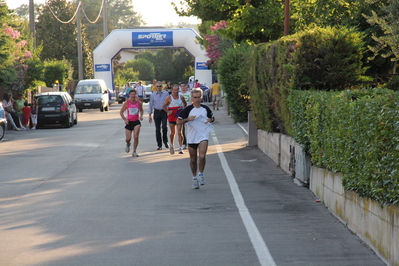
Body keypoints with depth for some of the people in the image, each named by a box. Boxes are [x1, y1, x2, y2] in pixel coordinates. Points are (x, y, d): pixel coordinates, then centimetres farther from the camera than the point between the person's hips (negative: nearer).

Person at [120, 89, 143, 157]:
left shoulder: (139, 103, -1)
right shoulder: (126, 103, -7)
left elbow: (141, 110, 18)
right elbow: (121, 112, 1)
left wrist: (141, 116, -2)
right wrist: (125, 119, -11)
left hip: (136, 122, 1)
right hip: (129, 122, -1)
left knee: (136, 137, -14)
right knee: (128, 138, 0)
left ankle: (134, 152, -1)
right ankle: (128, 144, 38)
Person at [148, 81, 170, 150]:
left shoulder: (166, 94, 2)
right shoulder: (153, 95, 7)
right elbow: (151, 105, 11)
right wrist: (149, 115, 8)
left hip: (164, 112, -2)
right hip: (157, 112, 2)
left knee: (164, 127, -18)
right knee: (157, 129, 3)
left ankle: (165, 141, 4)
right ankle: (159, 145, 10)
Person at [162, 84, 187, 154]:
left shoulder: (181, 97, 4)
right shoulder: (169, 98, -2)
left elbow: (185, 104, 20)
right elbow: (164, 106, 5)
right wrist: (168, 111, -8)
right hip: (172, 117, 0)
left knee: (179, 132, -8)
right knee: (172, 133, 9)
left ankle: (180, 148, -9)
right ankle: (171, 145, 35)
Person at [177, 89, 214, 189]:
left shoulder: (205, 108, 5)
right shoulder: (187, 110, -5)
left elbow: (212, 117, 22)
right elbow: (178, 122, -5)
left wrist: (210, 120, -1)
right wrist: (188, 119, -20)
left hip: (203, 136, 0)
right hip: (191, 138, 0)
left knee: (202, 156, -20)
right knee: (193, 159, 10)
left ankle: (201, 174, -2)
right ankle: (194, 178, 26)